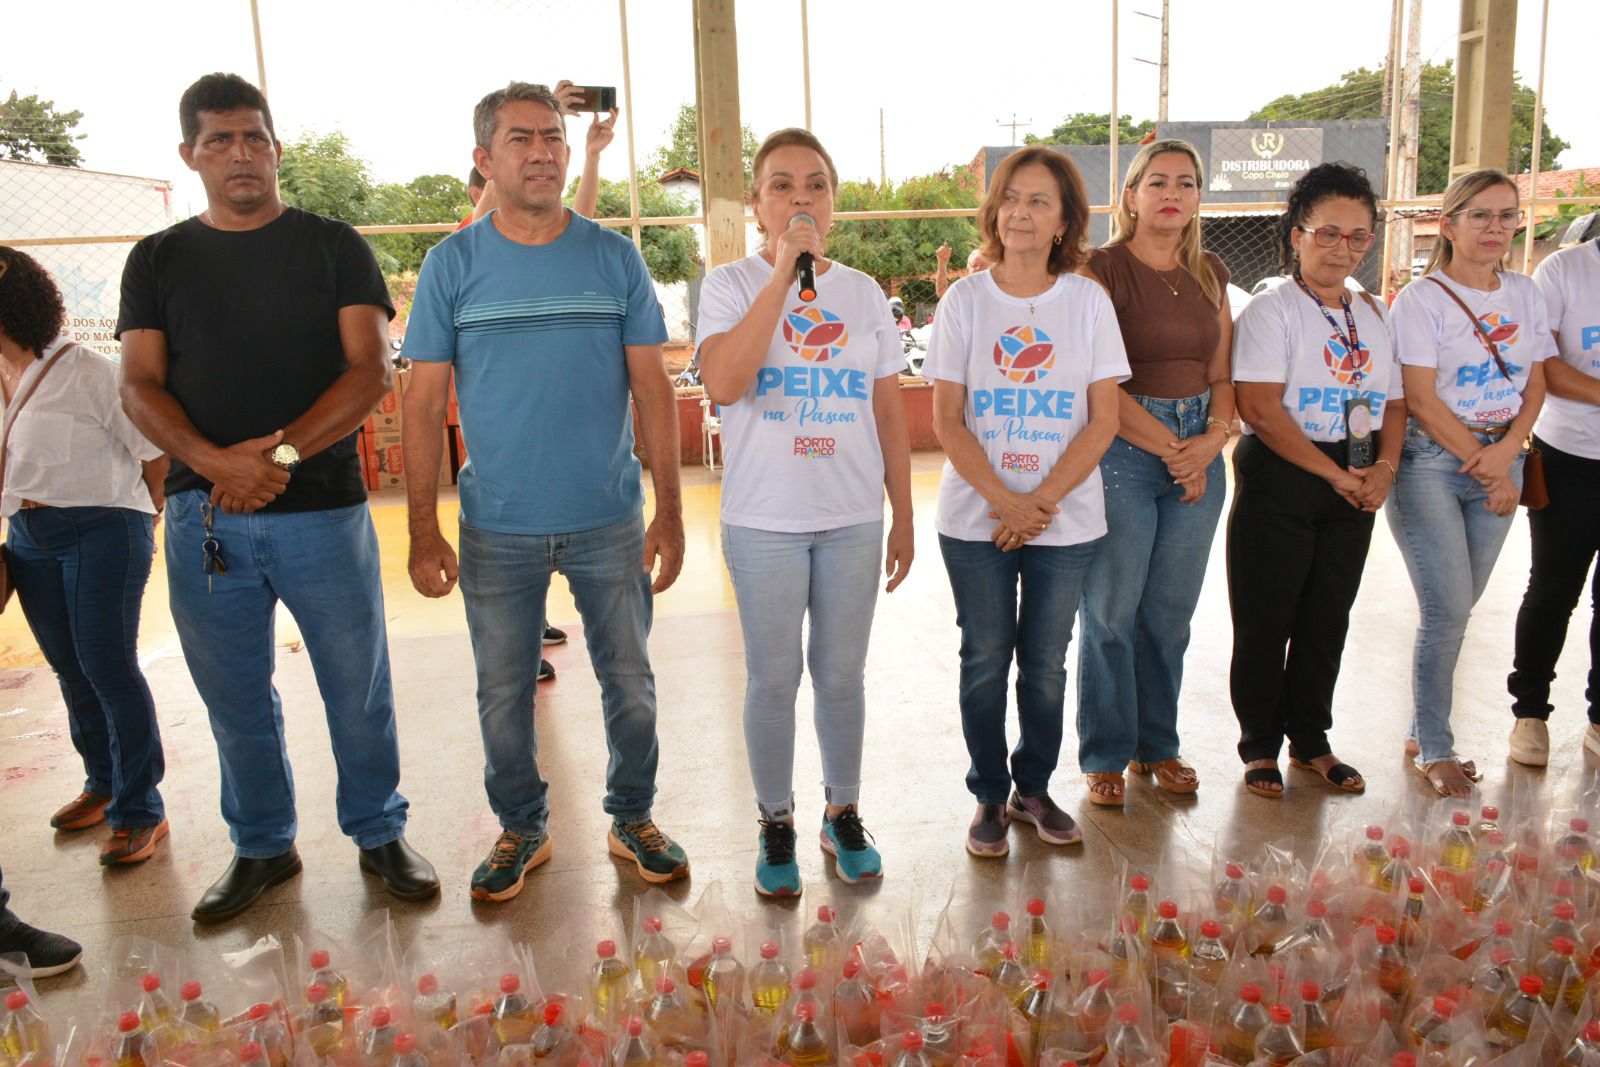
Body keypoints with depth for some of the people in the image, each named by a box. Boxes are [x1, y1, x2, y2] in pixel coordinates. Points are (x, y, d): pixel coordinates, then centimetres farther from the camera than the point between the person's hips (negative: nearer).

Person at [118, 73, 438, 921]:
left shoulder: (333, 247, 4)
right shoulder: (157, 261, 10)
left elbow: (371, 369, -4)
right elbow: (139, 386, 3)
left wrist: (281, 451, -17)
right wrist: (215, 462, -16)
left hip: (322, 508, -2)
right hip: (203, 515, 2)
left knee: (359, 691, 5)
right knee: (234, 699, 11)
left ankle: (380, 834, 23)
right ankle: (261, 848, 29)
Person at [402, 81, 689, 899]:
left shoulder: (615, 258, 1)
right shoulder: (452, 264, -1)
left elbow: (652, 389, 1)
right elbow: (424, 404, -1)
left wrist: (670, 511, -3)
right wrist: (423, 534, -5)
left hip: (610, 523, 0)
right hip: (497, 529, 0)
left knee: (630, 685, 11)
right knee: (503, 695, 11)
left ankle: (633, 818, 33)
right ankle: (520, 830, 33)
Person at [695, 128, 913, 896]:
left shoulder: (862, 292, 6)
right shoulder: (732, 284, -4)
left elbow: (889, 412, 9)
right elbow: (724, 383, -24)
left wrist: (902, 516, 8)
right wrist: (784, 271, -22)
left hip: (853, 518, 3)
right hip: (764, 521, -2)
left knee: (842, 673, 13)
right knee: (774, 678, 8)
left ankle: (843, 814, 31)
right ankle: (776, 825, 26)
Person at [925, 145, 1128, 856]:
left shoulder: (1088, 300, 0)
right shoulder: (964, 300, -1)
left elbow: (1103, 420, -3)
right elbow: (947, 420, -4)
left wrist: (1040, 502, -13)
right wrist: (1003, 500, -14)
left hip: (1066, 520, 1)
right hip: (975, 518, 0)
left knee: (1045, 664, 9)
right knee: (985, 660, 7)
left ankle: (1034, 789, 29)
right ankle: (989, 797, 24)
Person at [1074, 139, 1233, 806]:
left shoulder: (1211, 275, 13)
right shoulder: (1103, 269, -5)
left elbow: (1222, 374, 14)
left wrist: (1212, 439, -5)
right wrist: (1170, 448, -10)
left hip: (1199, 454, 5)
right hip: (1123, 448, -5)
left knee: (1170, 612, 11)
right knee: (1111, 611, 1)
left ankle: (1157, 745, 26)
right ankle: (1105, 755, 16)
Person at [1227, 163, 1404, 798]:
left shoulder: (1374, 317, 12)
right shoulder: (1271, 311, -8)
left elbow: (1394, 404, 15)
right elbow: (1260, 410, -18)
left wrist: (1384, 468, -4)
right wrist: (1333, 473, -16)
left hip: (1353, 487, 6)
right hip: (1278, 483, -6)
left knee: (1327, 620, 13)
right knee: (1265, 622, 2)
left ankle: (1310, 740, 29)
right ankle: (1260, 746, 17)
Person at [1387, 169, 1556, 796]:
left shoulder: (1525, 294, 9)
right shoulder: (1422, 299, -7)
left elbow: (1535, 385, 10)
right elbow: (1420, 399, -12)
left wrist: (1506, 451, -8)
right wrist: (1481, 466, -12)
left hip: (1500, 460, 5)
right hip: (1431, 462, -5)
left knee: (1456, 606, 8)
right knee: (1448, 609, -8)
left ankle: (1423, 733, 23)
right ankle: (1433, 750, 9)